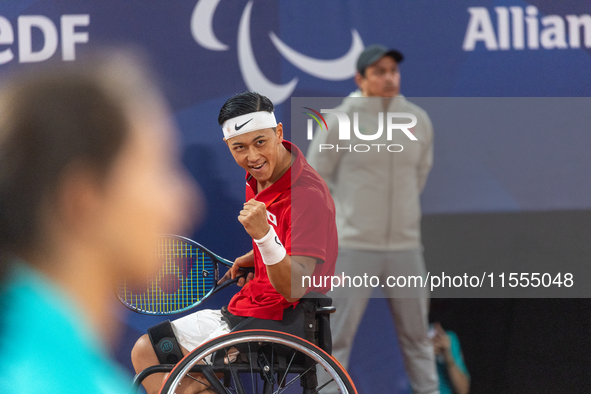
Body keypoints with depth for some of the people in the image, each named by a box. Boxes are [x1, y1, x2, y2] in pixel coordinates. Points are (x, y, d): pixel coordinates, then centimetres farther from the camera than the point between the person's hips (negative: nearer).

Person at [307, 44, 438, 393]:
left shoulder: (418, 119, 5)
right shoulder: (341, 121, -7)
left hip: (406, 246, 4)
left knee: (417, 333, 10)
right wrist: (350, 214, 4)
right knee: (338, 335, -4)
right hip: (354, 246, -4)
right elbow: (316, 176, 2)